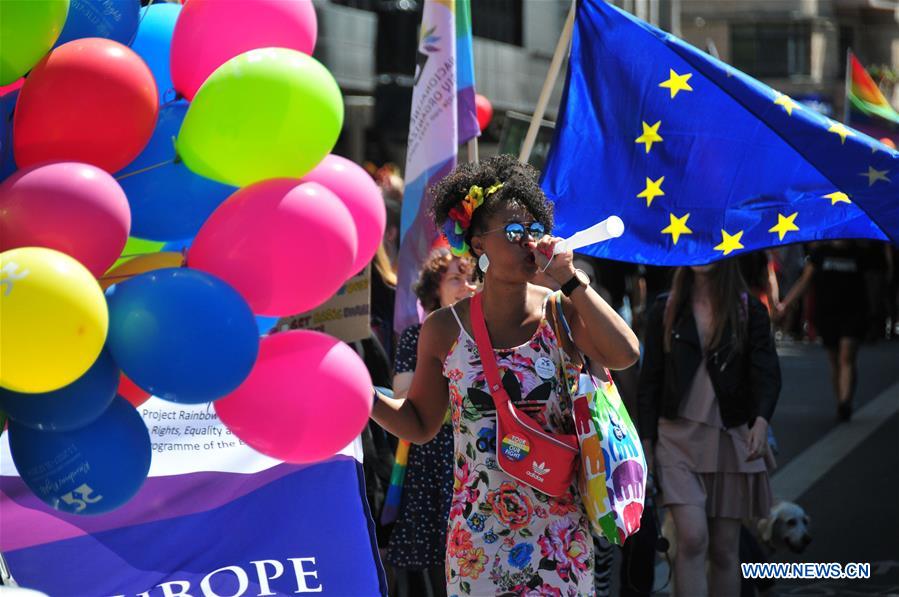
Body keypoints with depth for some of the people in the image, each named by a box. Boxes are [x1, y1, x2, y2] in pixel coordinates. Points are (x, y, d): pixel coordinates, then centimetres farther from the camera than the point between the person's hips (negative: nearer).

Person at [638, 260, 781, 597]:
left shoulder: (749, 311, 2)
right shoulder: (666, 310, 6)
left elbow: (766, 371, -8)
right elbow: (650, 379, 8)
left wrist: (761, 420, -27)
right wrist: (646, 442, 3)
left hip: (731, 438, 1)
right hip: (679, 437, -1)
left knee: (724, 550, 5)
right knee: (692, 539, -17)